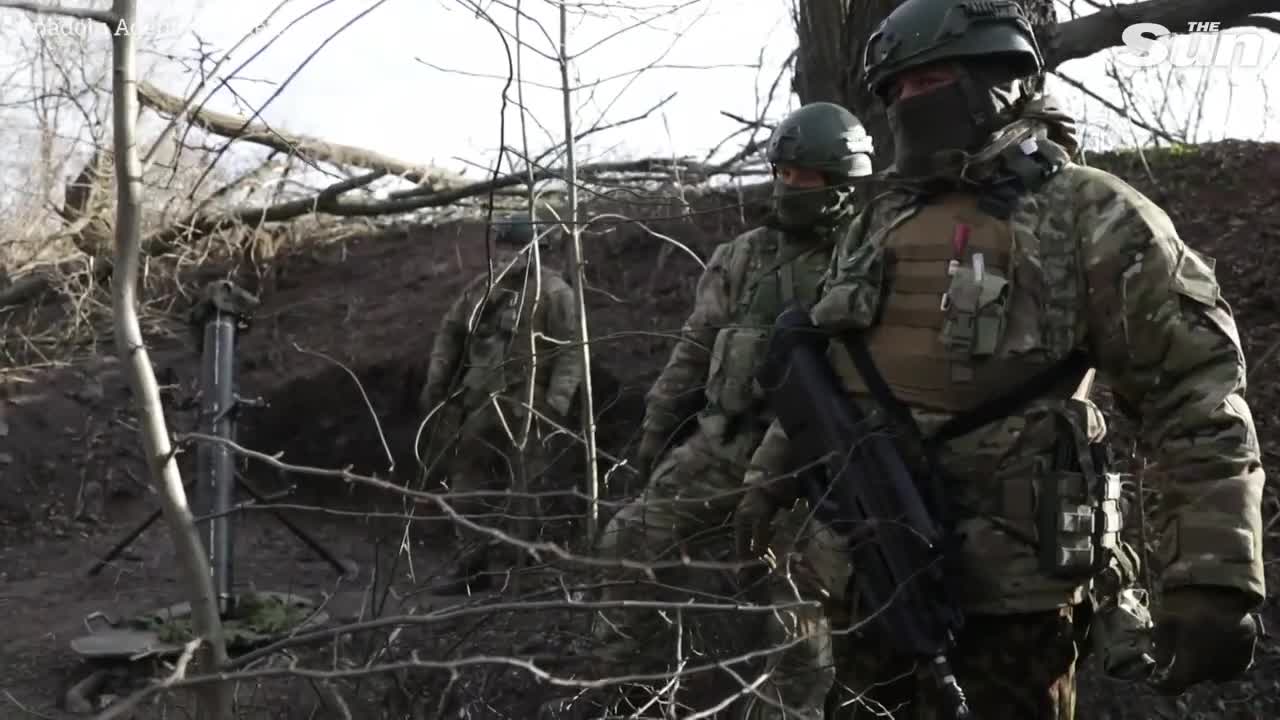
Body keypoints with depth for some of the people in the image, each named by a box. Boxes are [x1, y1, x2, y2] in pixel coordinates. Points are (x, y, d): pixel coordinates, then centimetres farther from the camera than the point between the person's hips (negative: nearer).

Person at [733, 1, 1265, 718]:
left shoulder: (1088, 216, -6)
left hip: (1013, 575, -5)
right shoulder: (879, 223, 13)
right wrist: (769, 480, 23)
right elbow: (819, 365, 26)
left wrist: (1213, 577, -19)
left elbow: (1199, 395, -12)